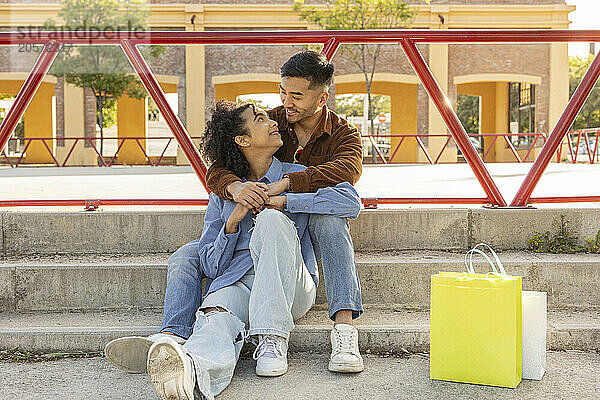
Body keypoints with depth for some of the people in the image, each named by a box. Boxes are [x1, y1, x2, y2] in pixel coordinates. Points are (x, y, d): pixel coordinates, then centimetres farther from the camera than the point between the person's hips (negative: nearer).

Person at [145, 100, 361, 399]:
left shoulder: (297, 176, 17)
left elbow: (351, 202, -3)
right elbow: (210, 266, 15)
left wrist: (283, 201, -7)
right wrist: (233, 221, -3)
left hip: (291, 289, 0)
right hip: (234, 282, 1)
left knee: (271, 219, -28)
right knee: (216, 321, -35)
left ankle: (272, 340, -34)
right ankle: (194, 370, -71)